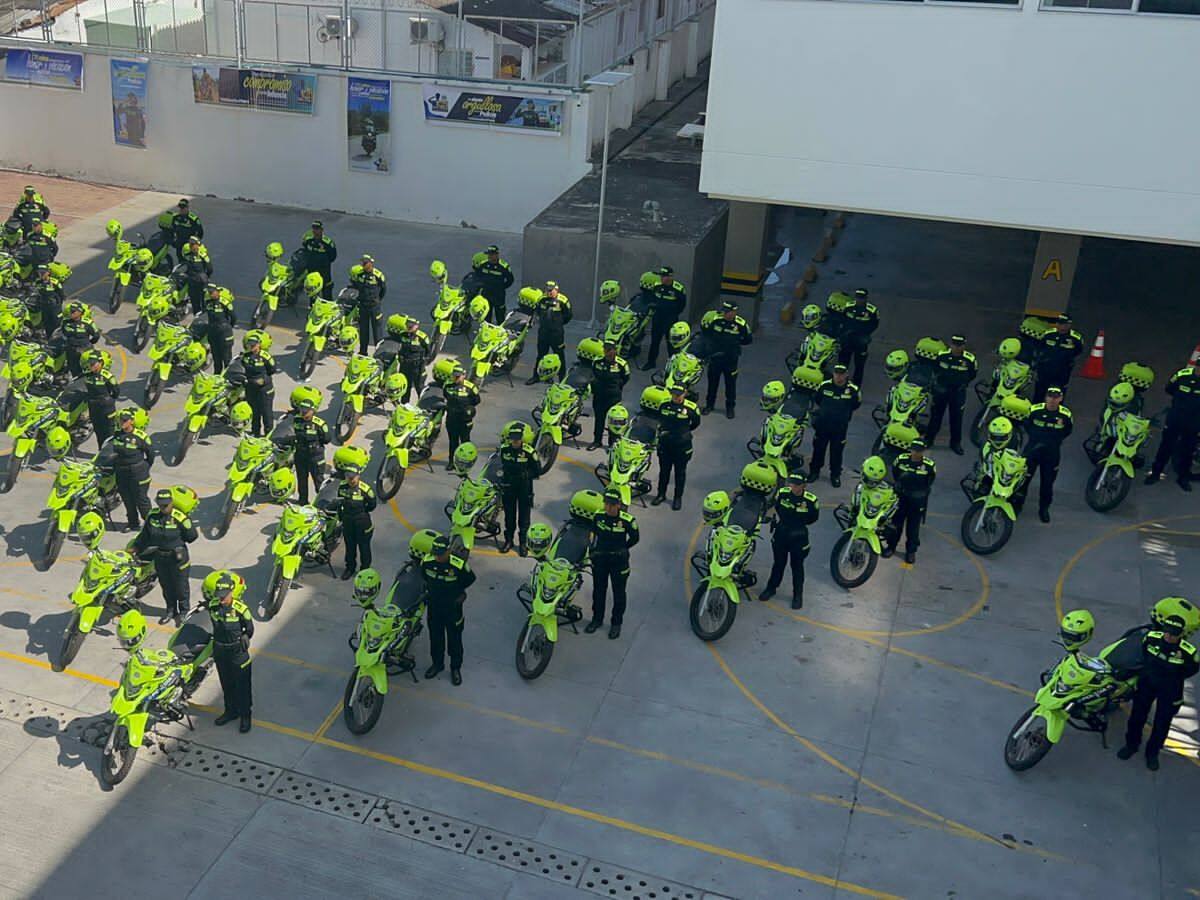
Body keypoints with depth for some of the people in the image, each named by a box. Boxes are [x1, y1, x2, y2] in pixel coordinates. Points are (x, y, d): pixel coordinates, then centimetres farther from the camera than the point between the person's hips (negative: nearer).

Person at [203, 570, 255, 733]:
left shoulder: (241, 609, -24)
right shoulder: (212, 605, -11)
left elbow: (249, 628, -5)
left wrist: (244, 637, -16)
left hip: (237, 652, -4)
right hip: (219, 651, 4)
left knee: (242, 685, 9)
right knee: (226, 684, 21)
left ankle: (245, 715, 25)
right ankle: (231, 710, 39)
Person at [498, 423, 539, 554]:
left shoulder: (529, 452, -18)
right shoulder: (504, 449, -6)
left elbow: (538, 471, -10)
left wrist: (525, 474, -20)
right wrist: (504, 472, -1)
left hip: (524, 488, -3)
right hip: (508, 486, 3)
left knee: (524, 516, 9)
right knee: (509, 515, 15)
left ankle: (523, 542, 21)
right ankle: (508, 540, 29)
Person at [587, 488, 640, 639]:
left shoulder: (627, 520, -22)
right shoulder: (598, 515, -12)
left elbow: (634, 538, -4)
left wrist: (621, 550, 3)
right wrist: (592, 549, 9)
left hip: (619, 560, -3)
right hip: (599, 559, 3)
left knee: (619, 593, 11)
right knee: (598, 590, 19)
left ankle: (616, 623, 28)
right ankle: (597, 618, 38)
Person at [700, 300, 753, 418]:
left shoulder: (741, 324, -14)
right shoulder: (715, 320, -11)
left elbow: (748, 339, 0)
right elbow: (704, 330, 6)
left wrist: (735, 342, -6)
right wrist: (715, 340, 1)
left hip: (731, 359, -1)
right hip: (715, 356, 2)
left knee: (730, 384, 10)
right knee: (712, 381, 14)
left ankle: (730, 407, 26)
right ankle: (709, 405, 30)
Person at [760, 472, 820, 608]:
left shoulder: (811, 500, -22)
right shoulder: (782, 493, -15)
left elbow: (813, 517, -3)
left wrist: (799, 523, -4)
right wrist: (781, 520, 7)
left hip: (798, 537, -2)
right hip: (780, 534, 2)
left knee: (797, 566, 14)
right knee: (778, 563, 21)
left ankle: (798, 594, 31)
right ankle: (771, 587, 41)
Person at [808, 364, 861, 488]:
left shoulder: (853, 389, -13)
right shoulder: (825, 386, -10)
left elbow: (856, 404, 7)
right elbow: (816, 399, 10)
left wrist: (844, 413, 8)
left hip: (840, 427, -1)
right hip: (822, 424, 1)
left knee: (836, 452, 11)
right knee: (818, 448, 14)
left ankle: (835, 475, 27)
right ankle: (814, 471, 31)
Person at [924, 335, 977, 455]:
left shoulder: (969, 359, -18)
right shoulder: (942, 355, -14)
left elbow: (973, 373, 2)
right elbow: (934, 366, 8)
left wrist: (964, 382, -2)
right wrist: (937, 378, 6)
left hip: (958, 391, -1)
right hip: (941, 388, 1)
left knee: (956, 416, 9)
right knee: (936, 414, 13)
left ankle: (956, 443, 24)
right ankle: (929, 438, 28)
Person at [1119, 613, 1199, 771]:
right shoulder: (1152, 637, -22)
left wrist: (1174, 678, -4)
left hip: (1169, 691, -2)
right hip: (1146, 683, 2)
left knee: (1162, 724, 15)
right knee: (1137, 716, 17)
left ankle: (1152, 752, 38)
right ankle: (1131, 744, 41)